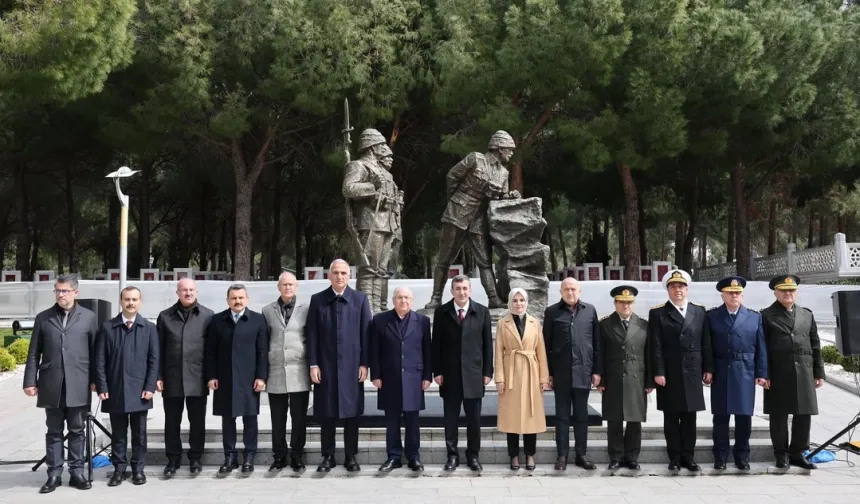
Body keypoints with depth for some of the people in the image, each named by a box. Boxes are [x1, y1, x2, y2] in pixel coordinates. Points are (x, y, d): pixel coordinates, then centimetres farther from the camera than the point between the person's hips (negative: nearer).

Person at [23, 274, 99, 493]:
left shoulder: (89, 317, 4)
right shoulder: (43, 318, 8)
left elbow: (95, 351, 5)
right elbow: (34, 353, 7)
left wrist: (95, 380, 1)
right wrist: (30, 381, 0)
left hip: (78, 385, -1)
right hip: (51, 384, 1)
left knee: (77, 431, 7)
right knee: (54, 432, 8)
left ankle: (77, 473, 15)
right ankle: (54, 474, 14)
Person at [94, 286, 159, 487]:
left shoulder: (149, 328, 4)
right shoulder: (107, 327, 4)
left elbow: (154, 360, 1)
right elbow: (100, 360, 2)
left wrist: (150, 387, -6)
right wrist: (102, 387, -5)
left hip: (139, 390, 0)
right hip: (115, 390, 0)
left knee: (139, 433, 7)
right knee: (118, 433, 7)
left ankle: (138, 469, 16)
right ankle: (119, 469, 16)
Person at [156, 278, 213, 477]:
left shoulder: (208, 316, 2)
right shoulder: (165, 316, 7)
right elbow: (159, 349, 6)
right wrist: (158, 376, 0)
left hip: (197, 378, -1)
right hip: (172, 378, 1)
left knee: (197, 421, 6)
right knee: (172, 421, 8)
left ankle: (195, 458, 18)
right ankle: (173, 458, 19)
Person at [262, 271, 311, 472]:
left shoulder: (306, 309, 3)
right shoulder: (268, 311, 8)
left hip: (299, 373, -1)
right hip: (275, 373, 2)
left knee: (299, 418, 3)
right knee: (277, 419, 7)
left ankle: (297, 456, 14)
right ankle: (279, 456, 16)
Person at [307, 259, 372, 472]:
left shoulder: (360, 299, 4)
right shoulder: (317, 300, 5)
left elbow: (366, 334, 2)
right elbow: (312, 334, 3)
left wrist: (364, 364, -4)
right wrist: (313, 364, -4)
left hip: (352, 366, 0)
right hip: (325, 366, 0)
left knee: (351, 413, 5)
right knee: (326, 414, 5)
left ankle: (351, 457, 15)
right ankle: (328, 456, 16)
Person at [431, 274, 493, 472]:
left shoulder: (482, 311, 3)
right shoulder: (441, 312, 2)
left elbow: (487, 343, 3)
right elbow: (436, 343, 2)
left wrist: (487, 371, -1)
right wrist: (437, 371, -4)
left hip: (473, 373, 0)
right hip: (449, 373, 0)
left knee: (474, 418, 6)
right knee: (450, 417, 5)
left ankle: (473, 455, 17)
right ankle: (452, 455, 16)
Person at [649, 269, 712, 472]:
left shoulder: (699, 311, 10)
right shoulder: (657, 313, 1)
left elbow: (706, 343, 8)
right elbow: (656, 347, -5)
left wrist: (708, 369, 3)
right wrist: (658, 372, -12)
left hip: (692, 373, 2)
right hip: (669, 374, -2)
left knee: (689, 418, 7)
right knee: (671, 418, 4)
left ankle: (688, 457, 15)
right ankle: (675, 458, 12)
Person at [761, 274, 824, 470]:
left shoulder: (807, 315, 13)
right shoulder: (766, 316, 1)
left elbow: (815, 346, 13)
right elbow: (762, 348, -3)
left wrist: (819, 372, 8)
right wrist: (764, 374, -9)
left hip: (804, 373, 4)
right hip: (778, 374, -3)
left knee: (804, 414, 5)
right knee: (779, 415, 3)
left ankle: (797, 453, 17)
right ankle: (782, 454, 14)